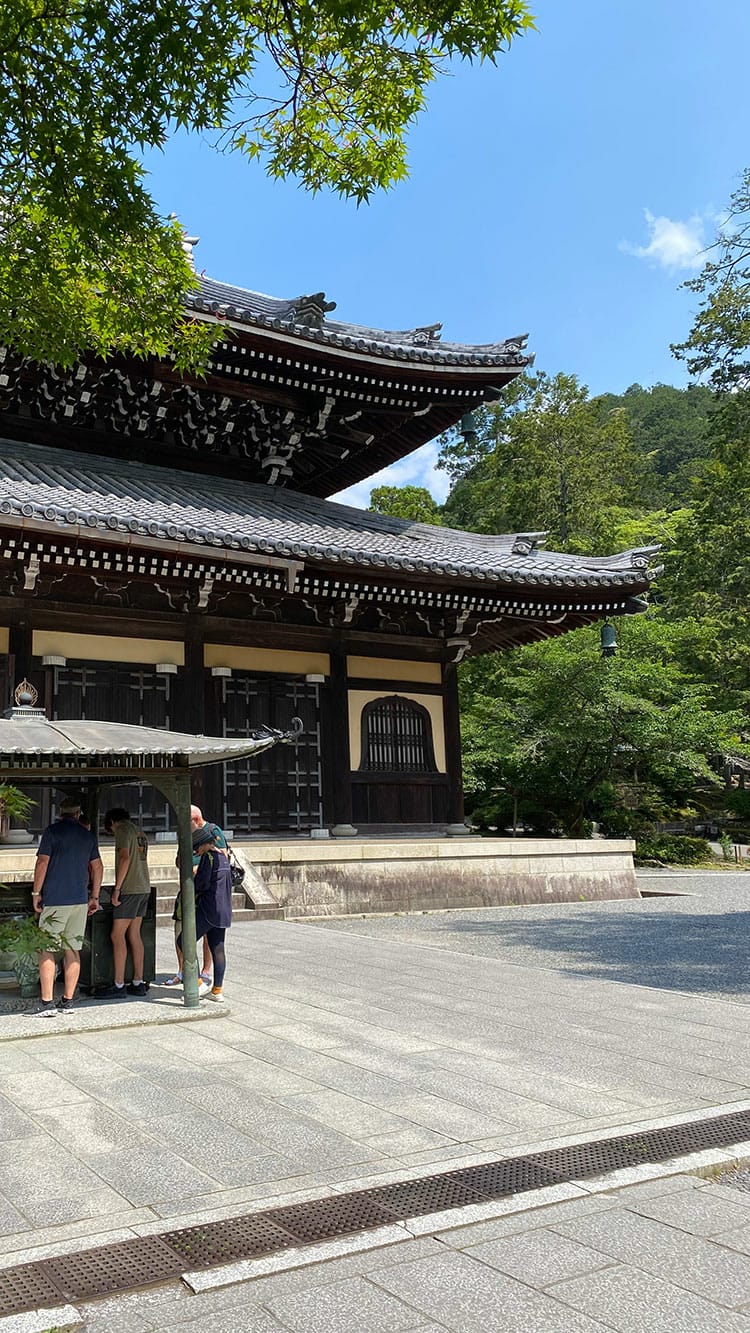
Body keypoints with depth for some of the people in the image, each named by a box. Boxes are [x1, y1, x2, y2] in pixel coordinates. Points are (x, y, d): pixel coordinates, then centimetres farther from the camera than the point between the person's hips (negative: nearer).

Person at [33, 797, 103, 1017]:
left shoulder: (52, 831, -3)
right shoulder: (88, 835, 11)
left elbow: (43, 862, -9)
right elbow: (97, 867, 13)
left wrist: (36, 893, -1)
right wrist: (94, 897, 19)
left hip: (54, 899, -4)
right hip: (80, 900, 5)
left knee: (47, 951, -1)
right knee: (73, 951, 9)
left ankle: (48, 1002, -8)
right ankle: (68, 1000, 12)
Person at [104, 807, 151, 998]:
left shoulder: (123, 831, -6)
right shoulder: (140, 834, 19)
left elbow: (125, 858, -18)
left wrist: (117, 887, -17)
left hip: (129, 889, -8)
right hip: (144, 888, 8)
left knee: (117, 936, -5)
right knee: (134, 935, 11)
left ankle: (119, 986, -6)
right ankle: (138, 983, 12)